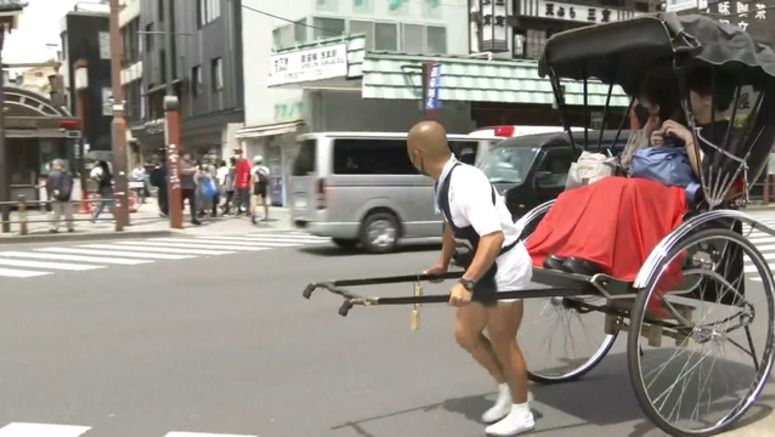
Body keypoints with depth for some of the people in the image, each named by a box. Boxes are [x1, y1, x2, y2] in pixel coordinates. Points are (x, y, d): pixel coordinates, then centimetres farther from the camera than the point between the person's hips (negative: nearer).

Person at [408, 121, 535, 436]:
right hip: (486, 267, 9)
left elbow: (494, 237, -36)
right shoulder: (445, 181, 1)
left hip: (506, 267, -9)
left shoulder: (466, 183, -28)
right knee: (465, 334, 16)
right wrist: (443, 264, 25)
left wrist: (466, 283, -41)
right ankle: (507, 389, 34)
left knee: (501, 342, 4)